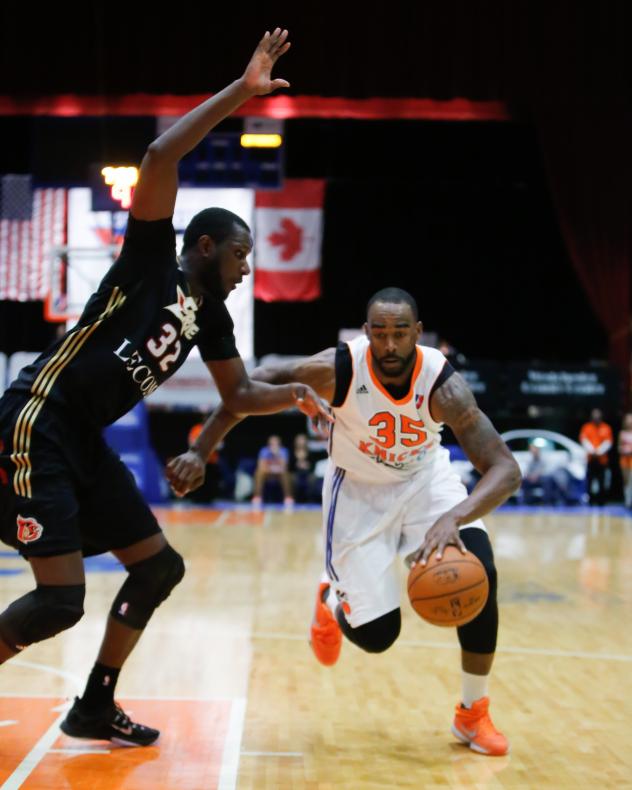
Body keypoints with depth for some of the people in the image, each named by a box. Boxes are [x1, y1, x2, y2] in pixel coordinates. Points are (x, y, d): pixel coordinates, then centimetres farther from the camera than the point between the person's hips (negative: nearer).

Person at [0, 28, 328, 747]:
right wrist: (242, 89, -17)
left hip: (84, 442, 9)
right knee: (61, 597, -13)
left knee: (160, 567, 9)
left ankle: (94, 709, 20)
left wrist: (297, 392, 5)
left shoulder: (210, 316, 15)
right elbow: (160, 156, -20)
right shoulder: (152, 257, -6)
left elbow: (239, 396, 24)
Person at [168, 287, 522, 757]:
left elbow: (506, 469, -35)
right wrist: (199, 452, -24)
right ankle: (331, 601, 35)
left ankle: (474, 714, 1)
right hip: (358, 489, -1)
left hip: (425, 477, 1)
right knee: (376, 635, -5)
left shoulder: (442, 383, -29)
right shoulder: (337, 370, -30)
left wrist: (454, 518, -53)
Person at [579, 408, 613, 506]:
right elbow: (584, 440, -3)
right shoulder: (586, 427, 6)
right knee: (590, 479, -3)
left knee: (602, 481, -2)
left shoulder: (606, 428, 5)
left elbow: (607, 442, -2)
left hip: (602, 458, 0)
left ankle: (601, 501, 3)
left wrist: (599, 451, -15)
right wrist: (592, 451, -15)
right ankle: (590, 500, 1)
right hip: (590, 458, 0)